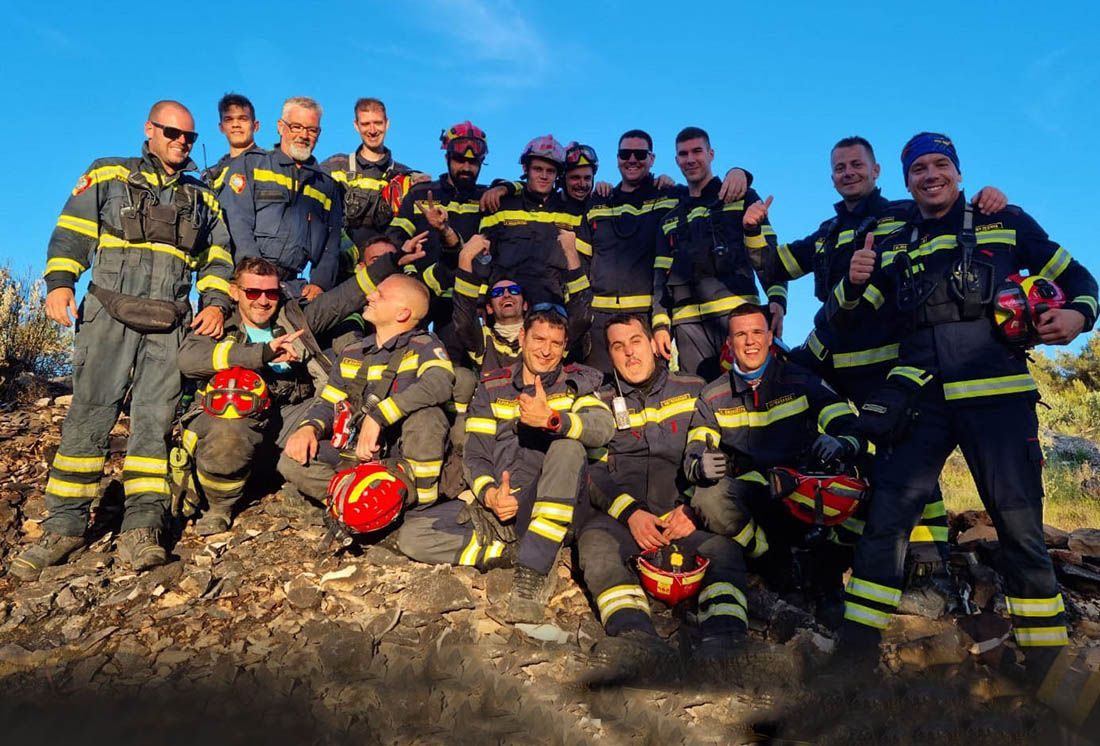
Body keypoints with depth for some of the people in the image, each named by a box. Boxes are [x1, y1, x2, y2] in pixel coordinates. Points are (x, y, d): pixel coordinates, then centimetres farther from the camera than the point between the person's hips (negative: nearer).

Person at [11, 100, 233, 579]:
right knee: (89, 414, -4)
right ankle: (64, 525, 3)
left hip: (170, 324, 2)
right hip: (109, 314, -1)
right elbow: (71, 232, 8)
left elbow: (217, 260, 17)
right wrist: (59, 282, -7)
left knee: (155, 420, -4)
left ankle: (141, 527, -4)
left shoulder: (203, 199, 21)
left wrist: (216, 303, -1)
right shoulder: (107, 176, 14)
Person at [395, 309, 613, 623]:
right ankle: (519, 552, -15)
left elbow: (604, 427, -16)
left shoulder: (576, 383, 6)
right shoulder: (491, 387, 12)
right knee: (411, 535, -16)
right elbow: (475, 455, 5)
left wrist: (552, 418, -35)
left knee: (568, 447, -32)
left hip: (553, 510, -2)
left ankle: (533, 567, -28)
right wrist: (490, 494, -18)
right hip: (496, 504, 2)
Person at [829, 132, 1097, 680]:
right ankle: (856, 650, -1)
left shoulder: (1006, 224, 13)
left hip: (998, 392, -1)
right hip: (920, 396, 2)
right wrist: (852, 283, -9)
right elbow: (843, 319, 13)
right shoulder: (894, 248, 18)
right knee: (887, 513, -7)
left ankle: (1047, 667, 13)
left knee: (1019, 522, -1)